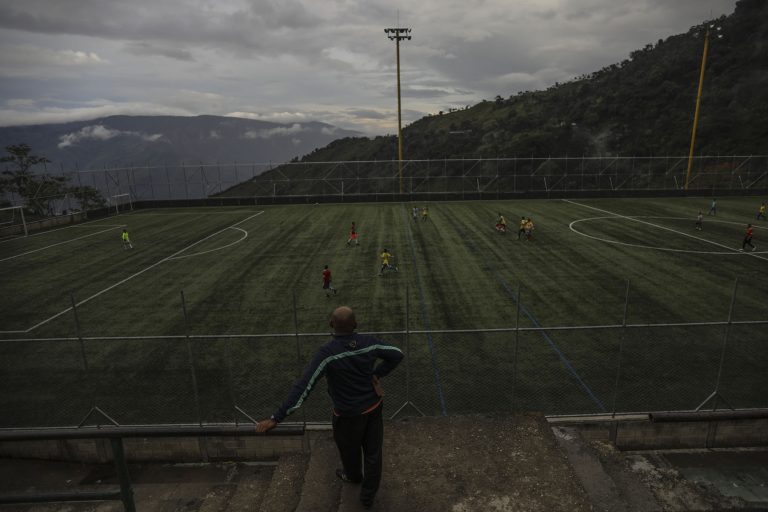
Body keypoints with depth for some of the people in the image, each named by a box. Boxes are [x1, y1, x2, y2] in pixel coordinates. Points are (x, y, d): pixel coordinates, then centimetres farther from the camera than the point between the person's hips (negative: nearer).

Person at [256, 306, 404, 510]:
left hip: (349, 414, -3)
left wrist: (276, 418, -30)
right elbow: (397, 354, -2)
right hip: (373, 407, 3)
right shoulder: (368, 342, -16)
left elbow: (303, 386, -32)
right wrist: (377, 375, -2)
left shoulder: (327, 353, -29)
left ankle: (353, 476, 59)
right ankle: (368, 495, 39)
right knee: (373, 453, 20)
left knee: (350, 450, 29)